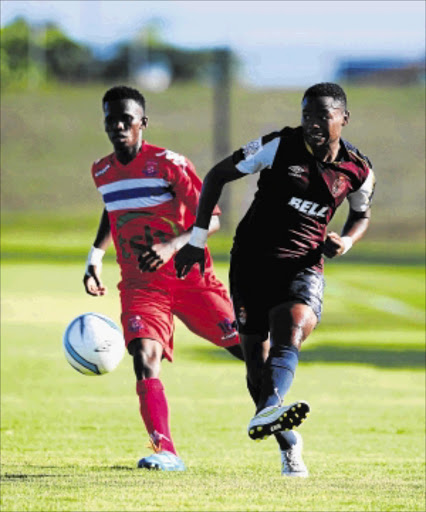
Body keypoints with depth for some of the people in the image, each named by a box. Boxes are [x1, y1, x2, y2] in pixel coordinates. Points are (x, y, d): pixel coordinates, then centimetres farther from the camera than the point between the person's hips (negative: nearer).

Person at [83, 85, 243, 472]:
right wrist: (95, 256, 20)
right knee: (144, 357, -23)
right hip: (140, 286, 3)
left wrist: (172, 246, -29)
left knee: (249, 349, -3)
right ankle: (165, 451, -29)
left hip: (191, 277, -3)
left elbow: (211, 219, -14)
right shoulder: (102, 172, 8)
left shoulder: (169, 164, -10)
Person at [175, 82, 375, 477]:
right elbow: (217, 176, -1)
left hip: (304, 266, 0)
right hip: (253, 262, 0)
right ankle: (289, 445, 11)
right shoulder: (279, 147, -9)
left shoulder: (358, 170, -1)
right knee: (257, 358, -5)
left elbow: (361, 214, 20)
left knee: (290, 334, -30)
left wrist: (347, 241, -4)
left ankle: (267, 414, -51)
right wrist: (197, 240, -3)